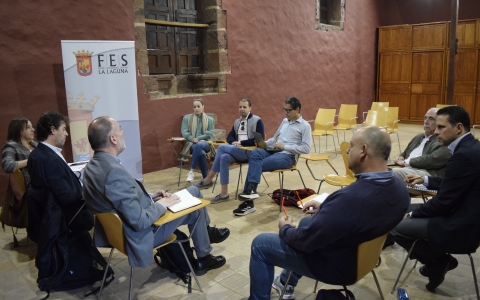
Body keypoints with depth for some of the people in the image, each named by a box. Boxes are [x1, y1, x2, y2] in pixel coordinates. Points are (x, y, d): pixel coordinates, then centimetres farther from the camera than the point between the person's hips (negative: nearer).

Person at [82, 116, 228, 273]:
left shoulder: (92, 167, -3)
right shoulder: (114, 172, -33)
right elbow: (140, 221, -31)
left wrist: (150, 197, 2)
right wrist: (162, 204, -15)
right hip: (143, 234, -9)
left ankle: (206, 232, 39)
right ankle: (203, 259, 27)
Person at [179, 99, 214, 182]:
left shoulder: (209, 119, 15)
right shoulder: (186, 118, 13)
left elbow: (210, 134, 5)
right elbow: (184, 132, 3)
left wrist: (199, 138, -10)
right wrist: (193, 139, -15)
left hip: (205, 143, 0)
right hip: (191, 143, 0)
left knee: (198, 145, -40)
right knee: (201, 153, -37)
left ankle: (192, 171, -37)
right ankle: (205, 178, -30)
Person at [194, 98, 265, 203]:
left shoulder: (257, 120, 0)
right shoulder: (236, 122, 22)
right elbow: (229, 137, 19)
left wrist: (242, 142, -16)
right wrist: (234, 142, -6)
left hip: (250, 151, -6)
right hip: (237, 151, 6)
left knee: (222, 147, -25)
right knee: (224, 157, -29)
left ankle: (209, 180, -16)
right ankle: (224, 193, -26)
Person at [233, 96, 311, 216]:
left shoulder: (305, 126, -1)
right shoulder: (285, 121, 22)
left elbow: (306, 148, -9)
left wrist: (285, 147, -14)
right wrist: (264, 143, 6)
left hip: (288, 156, -6)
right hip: (274, 151, 6)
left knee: (256, 165, -27)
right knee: (255, 153, -27)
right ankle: (250, 190, -34)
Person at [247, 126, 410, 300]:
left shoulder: (351, 197, -38)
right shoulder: (399, 187, -11)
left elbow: (305, 240, -27)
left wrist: (285, 228, -6)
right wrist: (325, 209, 5)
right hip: (363, 254, 8)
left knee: (260, 244, 6)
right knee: (306, 221, 31)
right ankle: (286, 283, 42)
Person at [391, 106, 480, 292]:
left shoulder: (464, 154, -25)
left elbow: (443, 202, -21)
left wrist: (412, 214, -7)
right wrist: (425, 180, 13)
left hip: (461, 227, -10)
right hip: (464, 215, 10)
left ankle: (438, 260, 11)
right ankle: (437, 258, 19)